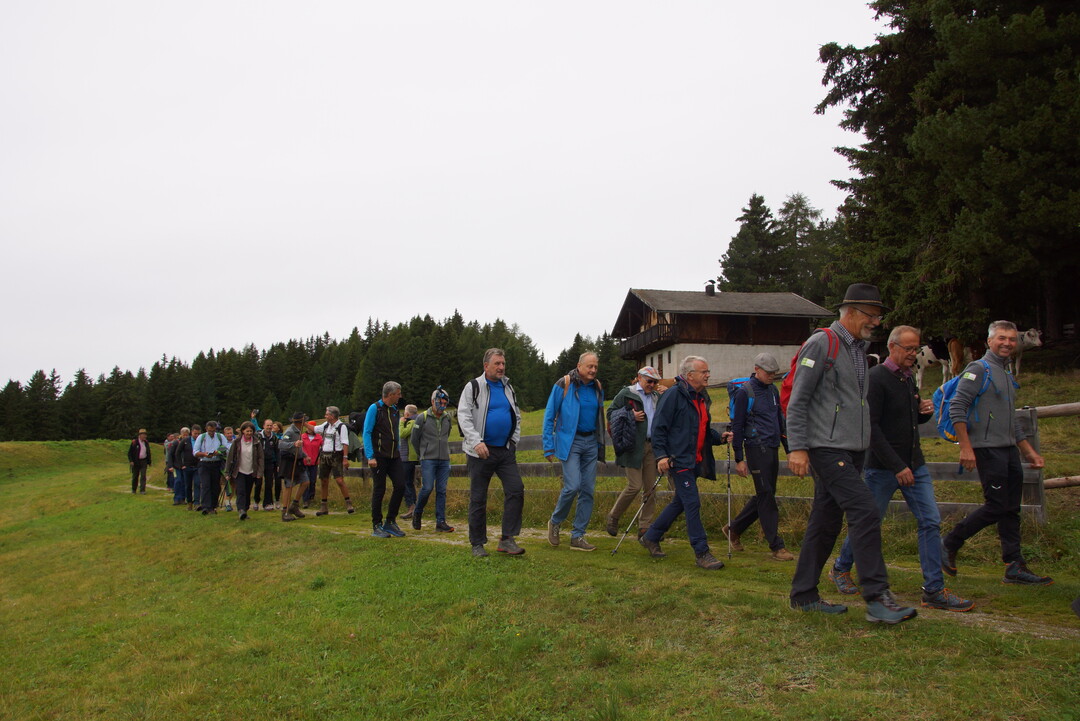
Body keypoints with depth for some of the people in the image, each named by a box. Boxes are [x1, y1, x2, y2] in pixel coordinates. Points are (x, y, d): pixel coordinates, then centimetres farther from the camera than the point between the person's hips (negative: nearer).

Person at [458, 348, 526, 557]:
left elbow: (517, 416, 24)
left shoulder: (508, 387, 14)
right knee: (478, 498, 1)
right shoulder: (473, 387, -2)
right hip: (481, 452, -4)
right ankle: (477, 544, 11)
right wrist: (476, 441, -22)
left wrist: (514, 440, 10)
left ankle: (507, 539, -2)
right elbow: (463, 417, -11)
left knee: (516, 490, -8)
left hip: (506, 450, 5)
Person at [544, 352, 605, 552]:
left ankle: (578, 536, 10)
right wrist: (548, 447, -9)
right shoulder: (563, 385, -6)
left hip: (590, 443, 6)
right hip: (570, 442, -5)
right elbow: (549, 417, -4)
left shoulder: (597, 388, 11)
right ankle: (555, 522, 10)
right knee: (572, 486, -16)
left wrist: (601, 445, 13)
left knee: (588, 490, 2)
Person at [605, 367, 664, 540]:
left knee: (650, 487, 5)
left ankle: (645, 527, 13)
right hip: (634, 446, -6)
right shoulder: (626, 393, -1)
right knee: (635, 486, -9)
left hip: (651, 446, 6)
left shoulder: (656, 396, 16)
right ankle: (613, 518, 11)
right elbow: (611, 413, 0)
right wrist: (630, 416, -13)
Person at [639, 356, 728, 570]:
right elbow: (659, 427, -13)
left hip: (694, 461, 9)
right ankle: (701, 552, -4)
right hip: (678, 460, -9)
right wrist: (661, 455, -21)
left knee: (680, 503, 15)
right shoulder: (674, 395, -10)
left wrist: (719, 438, 8)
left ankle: (650, 537, 29)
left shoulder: (701, 398, 17)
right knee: (692, 503, -10)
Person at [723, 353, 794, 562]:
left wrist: (789, 449, 19)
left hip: (772, 449, 8)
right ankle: (777, 547, 0)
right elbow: (737, 426, -7)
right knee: (766, 497, -4)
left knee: (764, 496, 12)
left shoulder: (773, 391, 14)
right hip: (757, 448, -8)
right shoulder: (744, 392, -7)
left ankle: (733, 529, 27)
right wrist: (739, 459, -9)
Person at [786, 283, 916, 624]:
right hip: (827, 448, -9)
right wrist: (797, 447, -17)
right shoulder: (821, 345, -8)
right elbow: (797, 400, -12)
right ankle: (877, 599, -14)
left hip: (851, 451, 9)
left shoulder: (859, 349, 18)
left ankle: (804, 594, 19)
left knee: (825, 521, 10)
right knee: (865, 511, -16)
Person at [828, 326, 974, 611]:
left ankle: (934, 590, 2)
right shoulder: (876, 378, -13)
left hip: (914, 465, 7)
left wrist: (924, 411, 0)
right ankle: (840, 568, 27)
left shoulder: (909, 377, 12)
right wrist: (897, 466, -22)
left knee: (931, 522, -1)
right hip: (883, 467, -7)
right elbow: (870, 427, -19)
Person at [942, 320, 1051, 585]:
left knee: (1011, 509, 6)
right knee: (997, 506, -10)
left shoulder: (1008, 376, 21)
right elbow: (956, 408, -15)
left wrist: (1029, 451, 23)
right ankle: (949, 545, 3)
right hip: (987, 449, -8)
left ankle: (1015, 566, 10)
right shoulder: (979, 370, -6)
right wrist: (966, 447, -20)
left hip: (1009, 449, 8)